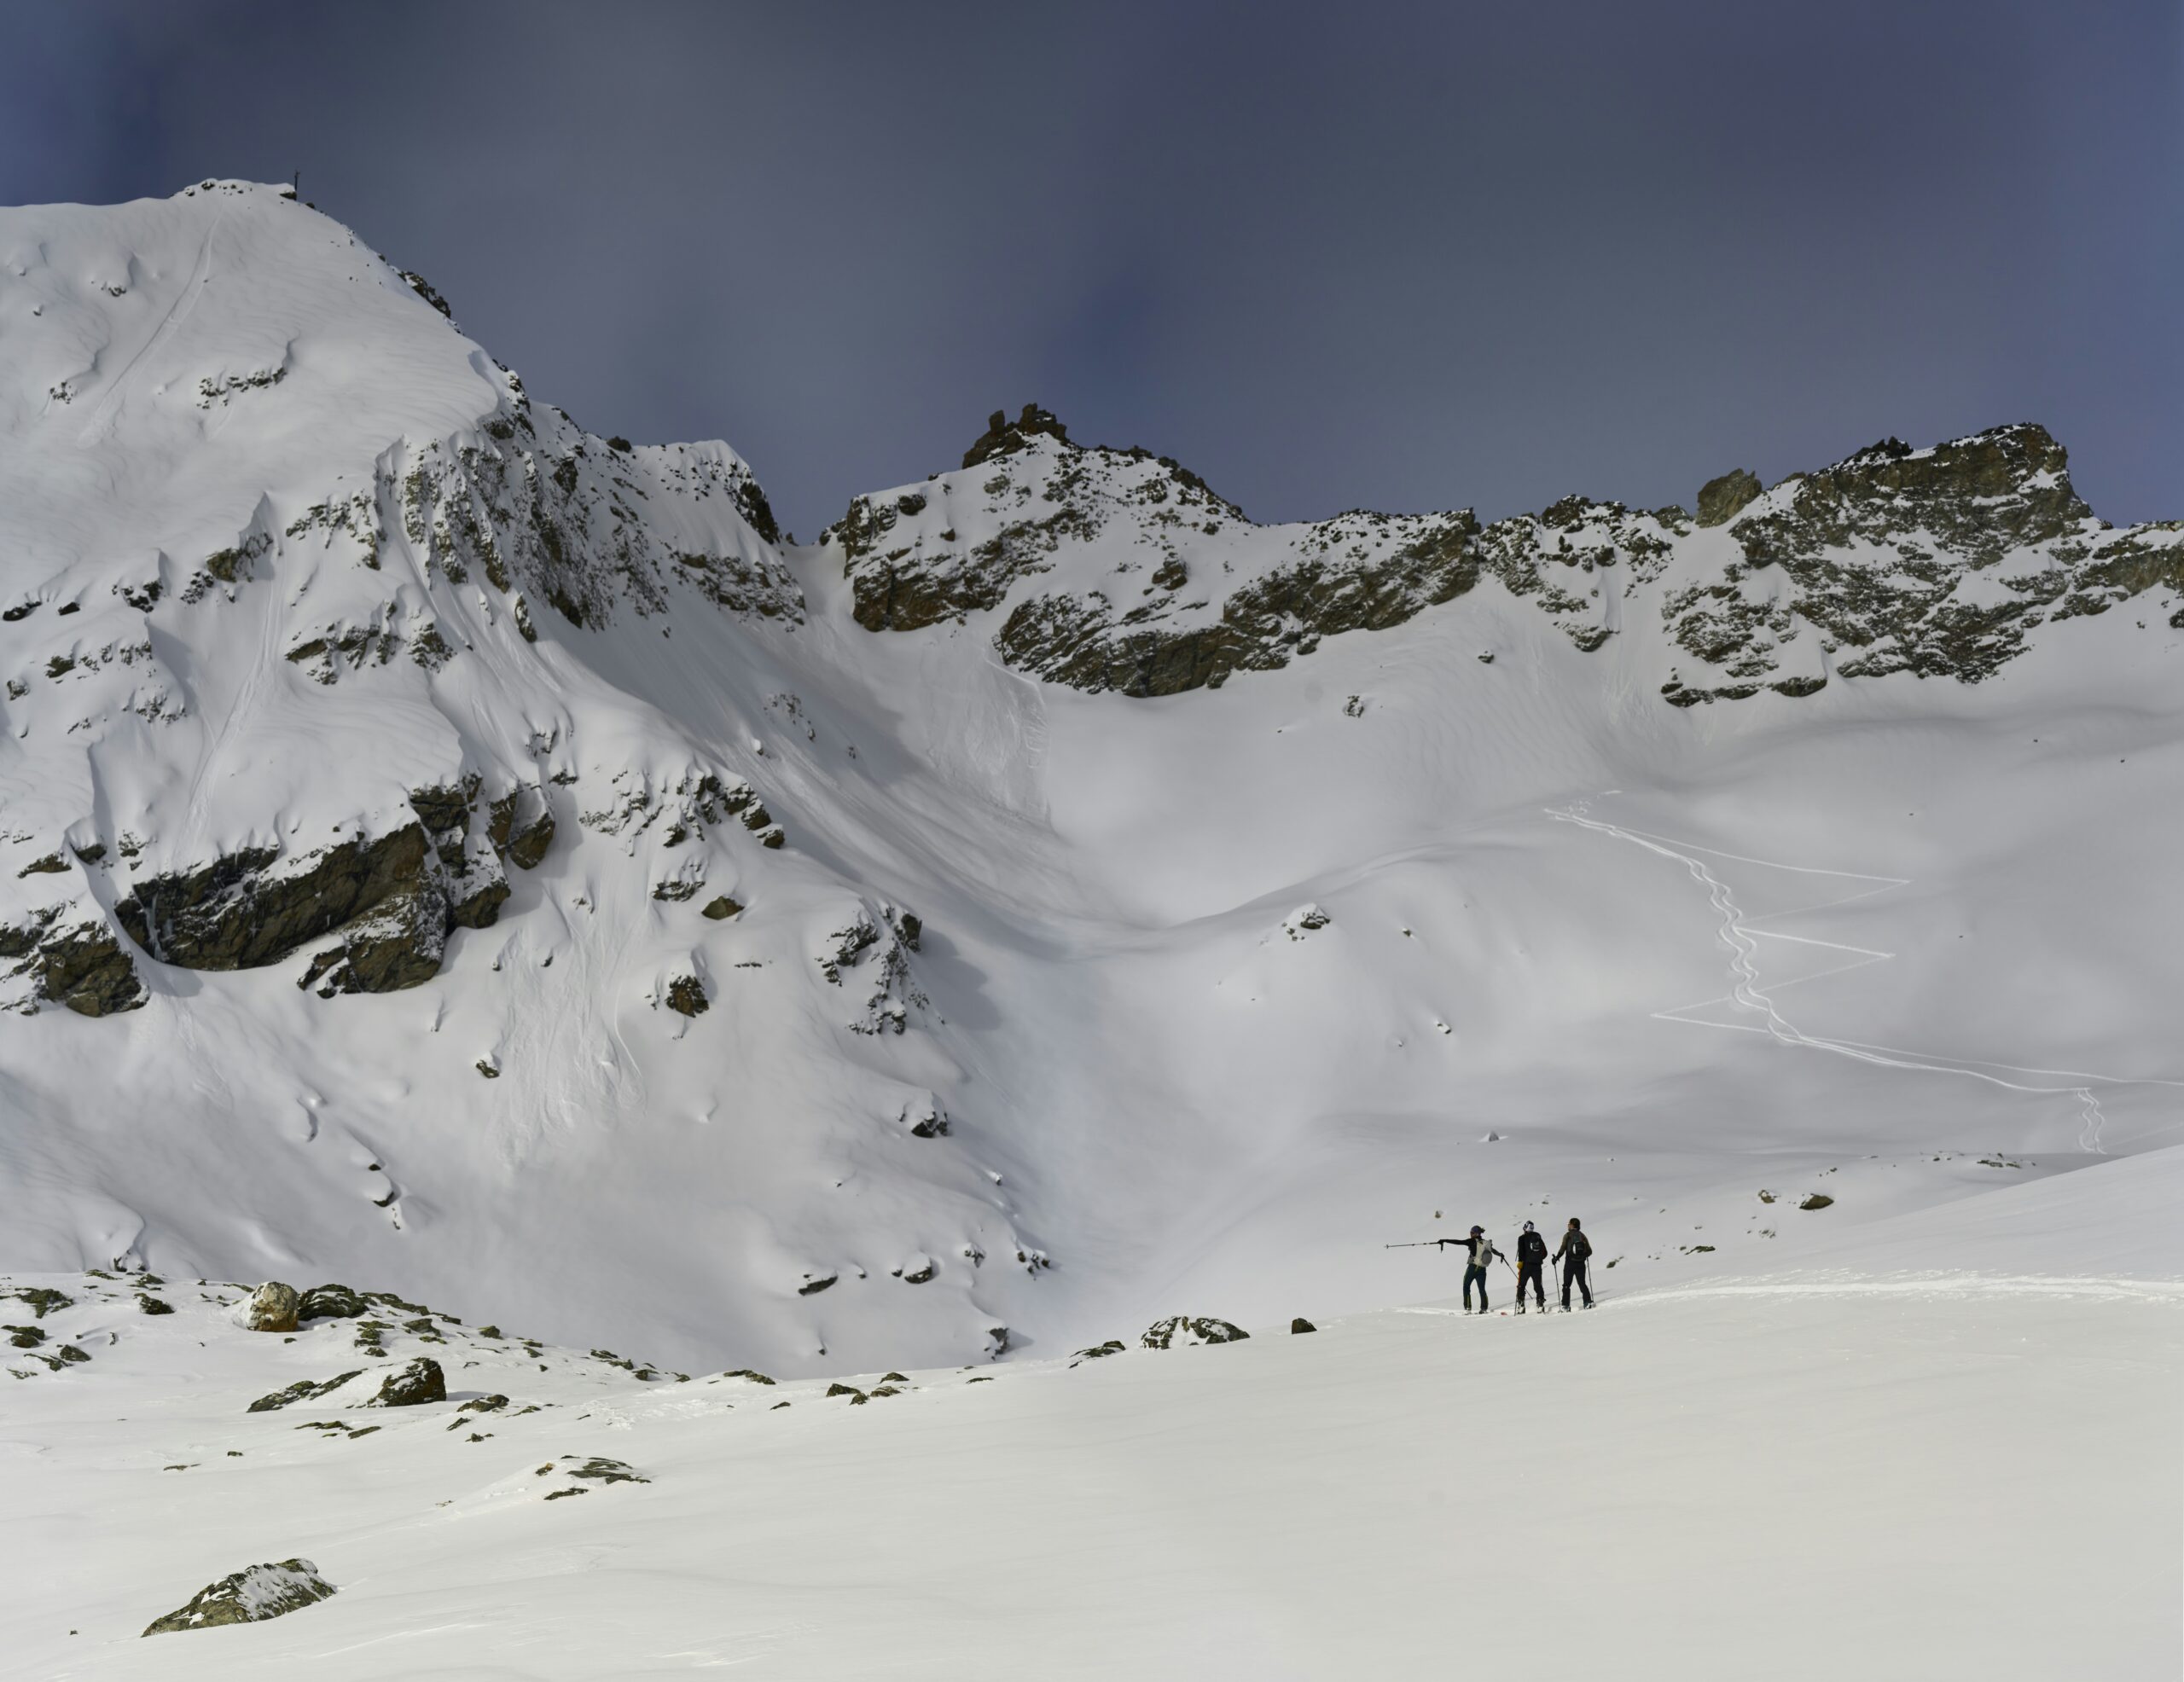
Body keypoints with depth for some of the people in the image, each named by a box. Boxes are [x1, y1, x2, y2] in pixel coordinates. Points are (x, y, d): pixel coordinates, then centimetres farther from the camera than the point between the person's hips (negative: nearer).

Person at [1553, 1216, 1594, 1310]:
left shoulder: (1567, 1235, -4)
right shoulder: (1582, 1236, 8)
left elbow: (1563, 1249, -13)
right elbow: (1589, 1251, 7)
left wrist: (1556, 1258, 1)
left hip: (1570, 1263, -3)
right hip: (1581, 1264, 3)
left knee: (1566, 1285, 4)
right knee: (1582, 1284, 12)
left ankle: (1566, 1306, -1)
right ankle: (1588, 1302, -2)